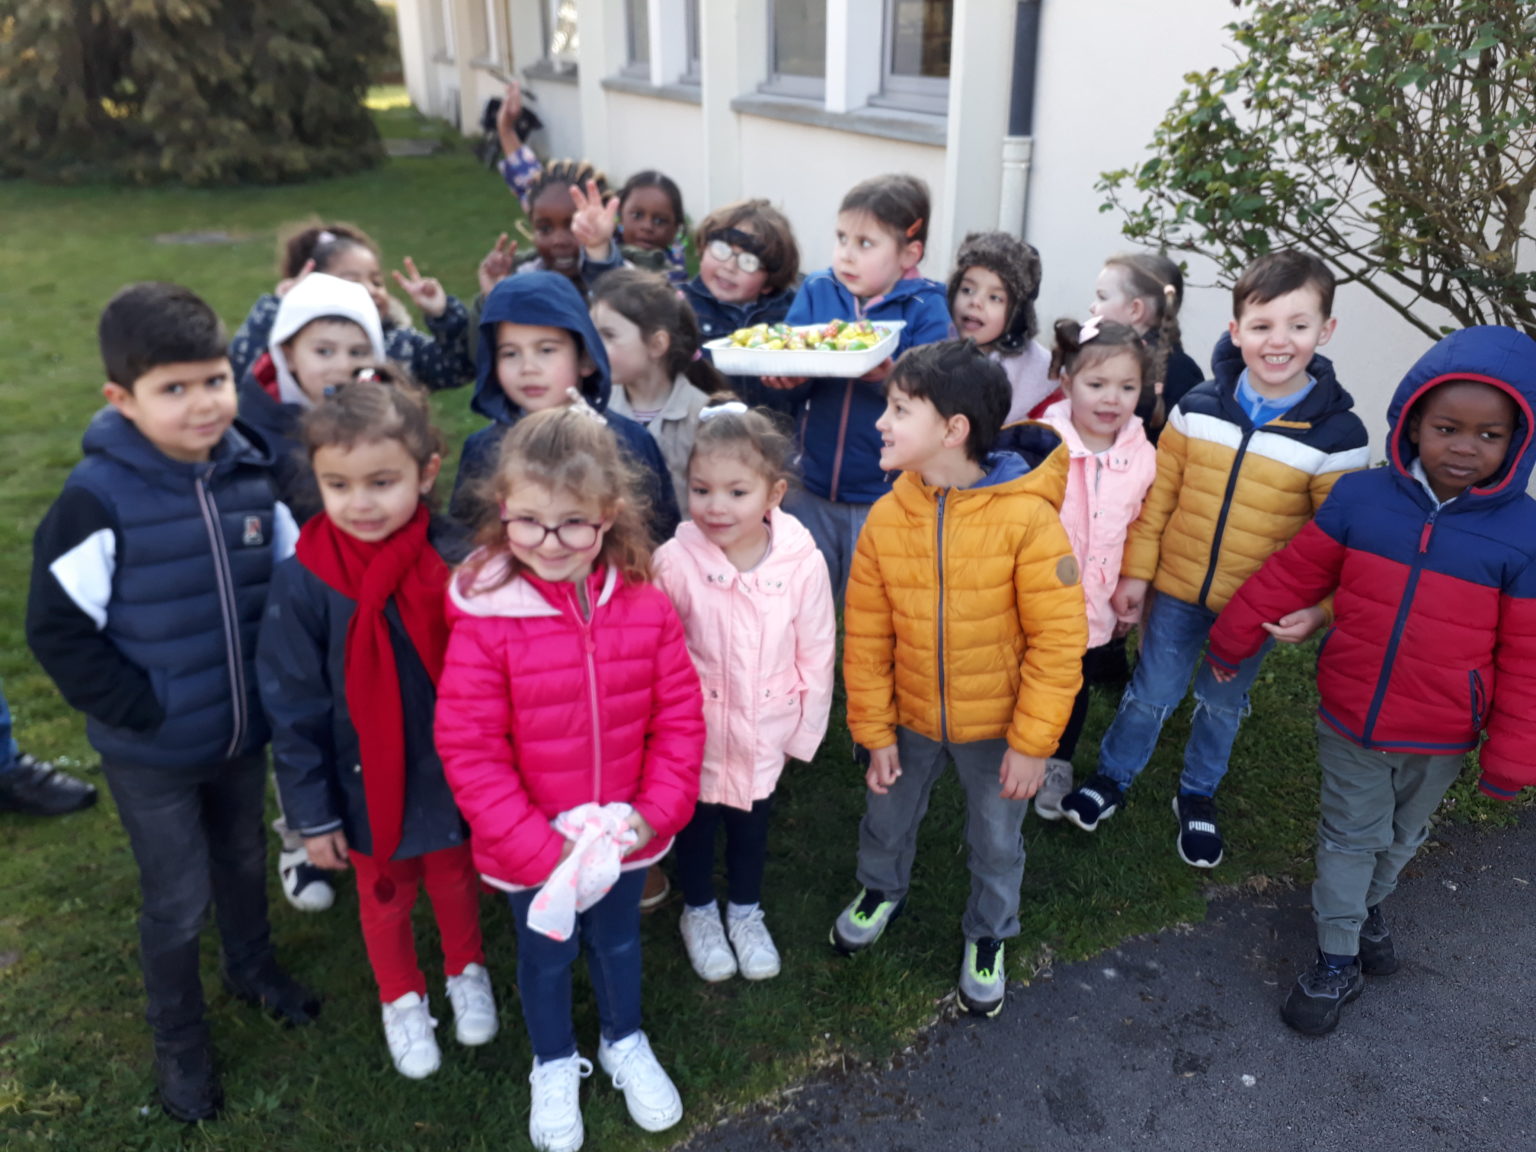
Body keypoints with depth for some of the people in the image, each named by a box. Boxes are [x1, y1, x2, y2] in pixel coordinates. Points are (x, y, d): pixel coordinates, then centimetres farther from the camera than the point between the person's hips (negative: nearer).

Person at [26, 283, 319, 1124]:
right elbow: (56, 629, -16)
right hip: (151, 751, -4)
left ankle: (252, 968, 52)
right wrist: (139, 709, -14)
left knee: (244, 860, 25)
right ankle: (178, 1042, 36)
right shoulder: (99, 496, -22)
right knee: (176, 903, 11)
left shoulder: (251, 473, -9)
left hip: (244, 731, 4)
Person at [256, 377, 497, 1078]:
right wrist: (312, 814, -6)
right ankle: (401, 999, 50)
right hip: (368, 785, 0)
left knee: (456, 882, 24)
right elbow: (293, 709, -10)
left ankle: (466, 972, 53)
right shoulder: (302, 582, -19)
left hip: (452, 777, 1)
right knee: (384, 898, 22)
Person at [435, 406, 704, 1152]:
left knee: (619, 940, 27)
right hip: (532, 846, -2)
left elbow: (679, 718, -6)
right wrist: (538, 845, -22)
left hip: (624, 836, 2)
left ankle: (625, 1045, 55)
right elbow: (468, 752, -21)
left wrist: (657, 811, -14)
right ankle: (555, 1068, 50)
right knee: (546, 955, 22)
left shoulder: (646, 608, -15)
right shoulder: (484, 623, -24)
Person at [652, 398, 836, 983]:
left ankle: (745, 912, 50)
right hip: (695, 733, -1)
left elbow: (817, 653, -7)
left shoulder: (803, 563, -19)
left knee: (752, 824, 24)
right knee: (697, 823, 21)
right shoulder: (673, 562, -23)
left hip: (766, 733, 1)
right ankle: (699, 912, 48)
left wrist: (806, 727, 0)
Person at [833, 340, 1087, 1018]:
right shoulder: (887, 517, -12)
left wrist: (1032, 743, -15)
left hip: (998, 726, -3)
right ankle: (881, 889, 56)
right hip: (911, 718, 3)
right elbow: (866, 637, -4)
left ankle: (988, 936, 47)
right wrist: (875, 732, -2)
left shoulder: (1026, 517, -24)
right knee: (886, 817, 23)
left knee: (997, 842, 18)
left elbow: (1058, 641, -18)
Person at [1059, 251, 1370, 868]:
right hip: (1178, 587, 1)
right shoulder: (1197, 408, -9)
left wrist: (1317, 607, -20)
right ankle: (1112, 778, 38)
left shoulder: (1337, 434, -14)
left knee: (1223, 704, 20)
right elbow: (1158, 494, -2)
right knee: (1152, 692, 14)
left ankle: (1197, 795, 44)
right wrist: (1135, 569, -2)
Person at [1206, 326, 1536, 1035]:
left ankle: (1367, 904, 52)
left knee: (1401, 836, 24)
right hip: (1349, 719, 0)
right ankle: (1338, 961, 29)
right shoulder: (1360, 499, -13)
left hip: (1440, 738, 1)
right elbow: (1294, 574, -1)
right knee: (1350, 835, 13)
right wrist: (1231, 641, 6)